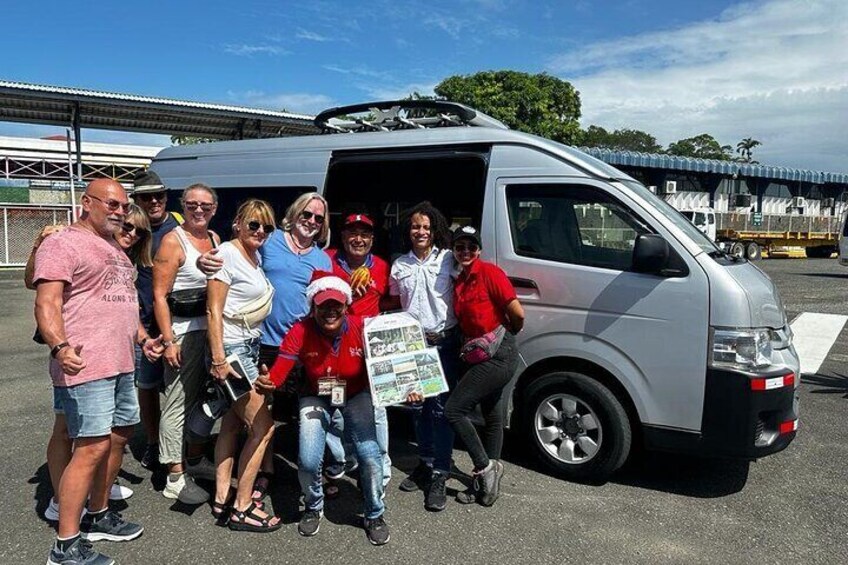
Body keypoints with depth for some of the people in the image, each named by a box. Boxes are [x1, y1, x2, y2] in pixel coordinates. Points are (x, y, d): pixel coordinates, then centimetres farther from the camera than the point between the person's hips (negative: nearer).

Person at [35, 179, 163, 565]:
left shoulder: (115, 249, 20)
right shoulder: (62, 245, -9)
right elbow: (46, 303, -18)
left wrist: (142, 337, 21)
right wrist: (60, 346, -33)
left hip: (121, 364, 10)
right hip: (86, 365, -10)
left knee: (119, 436, 16)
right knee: (92, 448, -10)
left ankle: (98, 517, 32)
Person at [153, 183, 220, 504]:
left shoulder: (215, 239, 13)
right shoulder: (173, 241, -8)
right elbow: (159, 295, -12)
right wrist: (168, 340, -18)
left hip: (212, 329, 7)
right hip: (183, 330, -7)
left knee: (203, 397, 16)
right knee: (178, 402, -3)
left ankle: (195, 458, 32)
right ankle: (175, 478, 4)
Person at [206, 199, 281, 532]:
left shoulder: (256, 257, 11)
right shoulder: (227, 254, -13)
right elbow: (213, 311, -16)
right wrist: (219, 360, -19)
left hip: (250, 347, 8)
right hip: (232, 349, -8)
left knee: (232, 424, 13)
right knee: (263, 427, -5)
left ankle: (222, 499, 23)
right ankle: (242, 510, 5)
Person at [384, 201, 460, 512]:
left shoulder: (449, 259, -2)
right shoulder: (400, 265, 9)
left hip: (444, 342, -4)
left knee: (441, 408, -3)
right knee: (418, 406, 14)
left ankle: (439, 476, 6)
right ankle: (425, 463, 31)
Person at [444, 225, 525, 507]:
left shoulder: (490, 272, -14)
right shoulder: (459, 281, 9)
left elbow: (518, 314, -15)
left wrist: (506, 334, 2)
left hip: (498, 354, -8)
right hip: (482, 356, 8)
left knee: (453, 409, -9)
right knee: (492, 418, 16)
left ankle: (485, 467, 5)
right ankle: (488, 482, 28)